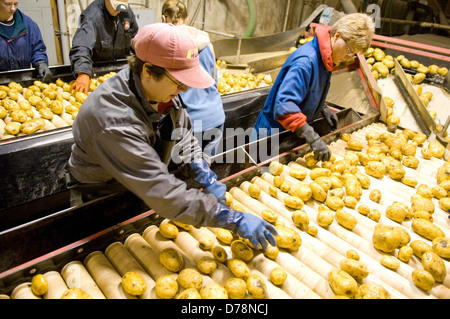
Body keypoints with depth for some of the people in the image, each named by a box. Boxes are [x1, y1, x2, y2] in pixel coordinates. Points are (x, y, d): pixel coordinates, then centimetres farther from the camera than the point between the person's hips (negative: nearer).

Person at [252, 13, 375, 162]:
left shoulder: (324, 58, 1)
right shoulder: (305, 61, -29)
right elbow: (284, 105, -40)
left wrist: (323, 108, 1)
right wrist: (313, 138, -45)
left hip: (292, 133, 9)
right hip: (272, 135, -9)